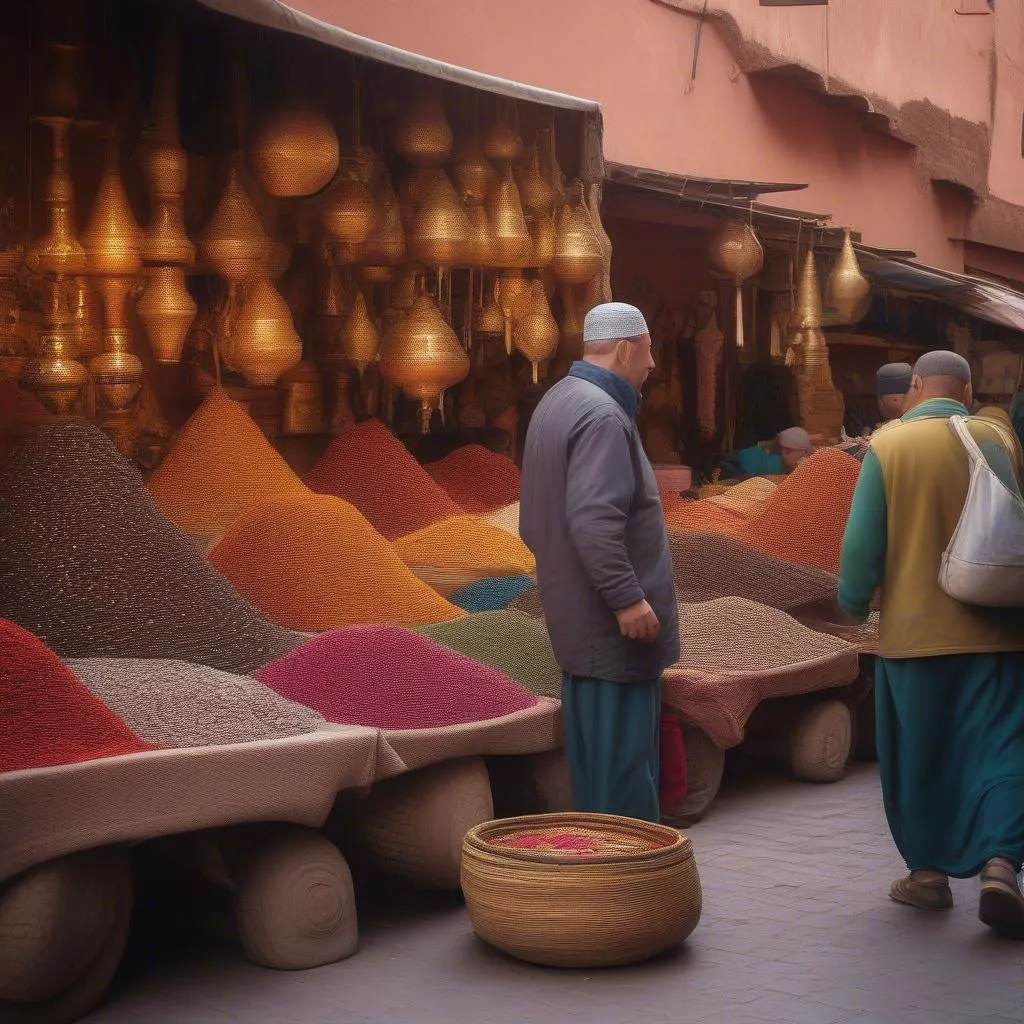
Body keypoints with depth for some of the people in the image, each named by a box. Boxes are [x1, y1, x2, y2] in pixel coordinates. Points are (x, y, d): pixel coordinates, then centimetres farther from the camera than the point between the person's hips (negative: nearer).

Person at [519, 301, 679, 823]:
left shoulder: (556, 401, 14)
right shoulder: (602, 416, -18)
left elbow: (535, 520, 20)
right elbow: (594, 520, -27)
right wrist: (628, 598, -25)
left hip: (577, 616, 10)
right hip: (611, 623, -10)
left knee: (594, 744, 16)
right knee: (623, 749, -4)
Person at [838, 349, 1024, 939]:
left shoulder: (888, 446, -7)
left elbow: (862, 541, -7)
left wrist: (855, 602, 8)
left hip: (914, 628, -1)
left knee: (918, 756, 11)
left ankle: (929, 872, 18)